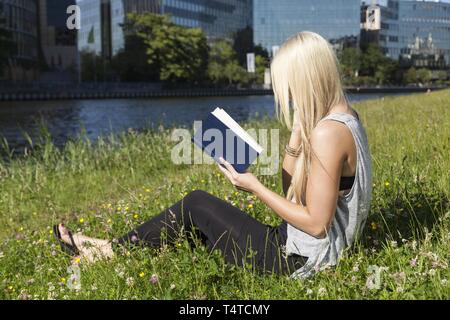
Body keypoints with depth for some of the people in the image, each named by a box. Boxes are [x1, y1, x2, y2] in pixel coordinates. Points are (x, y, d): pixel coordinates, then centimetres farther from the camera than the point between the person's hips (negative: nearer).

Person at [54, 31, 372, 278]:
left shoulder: (327, 132, -24)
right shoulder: (341, 117, 7)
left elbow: (316, 223, -24)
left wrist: (254, 186, -17)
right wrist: (296, 137, -2)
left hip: (298, 259, -9)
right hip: (307, 249, 9)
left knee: (197, 204, 0)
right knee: (197, 225, 13)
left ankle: (111, 250, 17)